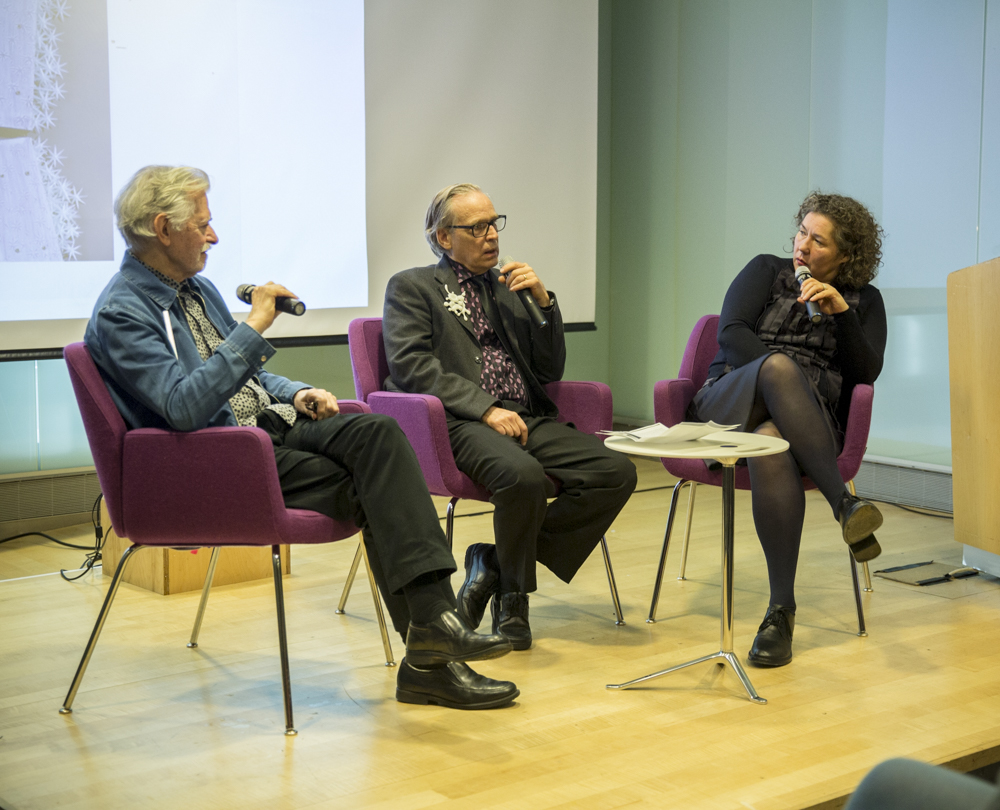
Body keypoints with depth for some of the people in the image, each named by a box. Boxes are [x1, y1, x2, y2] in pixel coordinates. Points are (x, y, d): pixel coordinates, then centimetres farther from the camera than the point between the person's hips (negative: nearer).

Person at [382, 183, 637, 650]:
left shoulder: (508, 287, 24)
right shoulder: (411, 288, 9)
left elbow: (550, 371, 20)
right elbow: (410, 365, -8)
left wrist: (542, 302, 4)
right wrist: (486, 409, -17)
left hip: (526, 419, 6)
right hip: (458, 424, -6)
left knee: (616, 473, -18)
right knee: (523, 475, -37)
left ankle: (496, 562, -9)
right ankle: (512, 593, -9)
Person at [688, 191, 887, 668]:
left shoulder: (864, 301, 17)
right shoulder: (766, 271, 15)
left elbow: (865, 374, 3)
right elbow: (731, 333, 0)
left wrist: (841, 313, -8)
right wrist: (779, 373, -12)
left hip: (811, 422, 0)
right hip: (728, 406, 0)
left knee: (771, 442, -41)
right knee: (778, 366, -38)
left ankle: (782, 611, -42)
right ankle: (844, 504, -44)